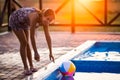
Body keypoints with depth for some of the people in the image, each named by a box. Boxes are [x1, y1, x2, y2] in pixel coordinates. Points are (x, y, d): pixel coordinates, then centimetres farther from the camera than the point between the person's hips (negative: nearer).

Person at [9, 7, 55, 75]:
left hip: (24, 21, 7)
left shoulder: (44, 19, -19)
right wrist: (36, 53, -36)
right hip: (15, 20, -7)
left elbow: (48, 36, -15)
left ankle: (31, 66, 13)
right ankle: (26, 68, -5)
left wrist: (51, 53, -16)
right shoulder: (35, 17, -41)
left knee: (26, 43, 8)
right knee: (24, 43, -11)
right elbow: (32, 36, -39)